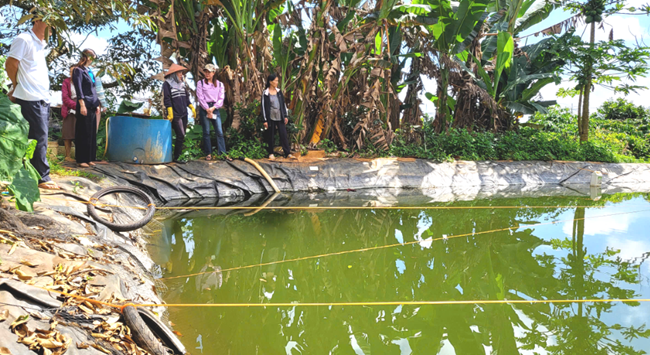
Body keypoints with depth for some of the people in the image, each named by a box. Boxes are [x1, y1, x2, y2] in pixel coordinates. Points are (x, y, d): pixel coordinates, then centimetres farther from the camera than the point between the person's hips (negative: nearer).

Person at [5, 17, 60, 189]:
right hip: (32, 99, -8)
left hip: (43, 98, 8)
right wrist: (17, 87, 2)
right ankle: (43, 178, 0)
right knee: (39, 138, -6)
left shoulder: (42, 44, 17)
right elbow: (10, 64, -11)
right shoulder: (24, 40, -9)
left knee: (39, 138, 11)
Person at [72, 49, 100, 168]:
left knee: (92, 133, 8)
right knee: (83, 133, -4)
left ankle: (89, 158, 15)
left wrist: (97, 104, 18)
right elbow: (78, 89, -12)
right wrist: (82, 105, -18)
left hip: (92, 106, 8)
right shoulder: (78, 71, -5)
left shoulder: (89, 71, 18)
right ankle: (81, 159, 1)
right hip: (85, 106, -8)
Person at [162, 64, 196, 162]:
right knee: (180, 135, -12)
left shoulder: (182, 84, 17)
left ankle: (179, 155, 14)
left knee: (181, 137, 7)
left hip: (184, 114, 7)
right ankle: (176, 157, -6)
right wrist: (170, 113, -15)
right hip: (175, 115, -7)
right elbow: (167, 99, -9)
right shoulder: (167, 84, -3)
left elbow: (186, 98, 24)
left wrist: (192, 108, 14)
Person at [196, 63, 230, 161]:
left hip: (215, 108, 1)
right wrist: (207, 109, -11)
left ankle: (223, 153, -3)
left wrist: (213, 108, -10)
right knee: (206, 132, 1)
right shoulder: (201, 83, 5)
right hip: (204, 108, -1)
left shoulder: (220, 84, 9)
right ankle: (208, 153, 9)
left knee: (220, 132, -5)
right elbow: (200, 97, -3)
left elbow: (221, 98, 3)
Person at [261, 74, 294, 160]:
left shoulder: (279, 92, 7)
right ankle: (271, 153, 18)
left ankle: (287, 153, 4)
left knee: (284, 135, 1)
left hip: (280, 117, 3)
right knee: (271, 136, 5)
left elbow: (283, 104, 12)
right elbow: (264, 107, -5)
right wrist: (265, 120, -8)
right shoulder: (265, 93, -6)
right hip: (271, 118, -3)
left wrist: (285, 116, 8)